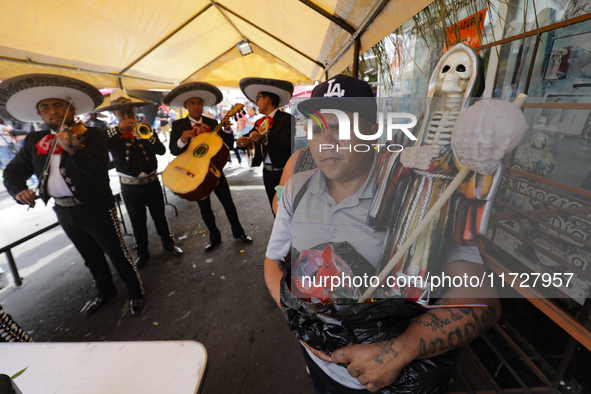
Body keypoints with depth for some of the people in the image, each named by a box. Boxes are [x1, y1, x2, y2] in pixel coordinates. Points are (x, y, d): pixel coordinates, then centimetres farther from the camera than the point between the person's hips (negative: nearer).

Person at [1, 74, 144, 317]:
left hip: (97, 209, -6)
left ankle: (135, 292, 25)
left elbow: (98, 168, -23)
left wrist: (73, 150, -38)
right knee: (91, 258, 22)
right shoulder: (34, 141, 8)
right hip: (64, 212, 6)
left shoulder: (92, 135, -9)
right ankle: (105, 292, 42)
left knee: (118, 254, 5)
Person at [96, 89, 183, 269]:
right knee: (138, 222, 10)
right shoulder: (112, 134, 0)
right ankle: (142, 252, 27)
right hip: (130, 186, 0)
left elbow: (162, 150, -8)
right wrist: (119, 129, -26)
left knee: (159, 216, 11)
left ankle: (168, 242, 31)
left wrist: (146, 136, -22)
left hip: (152, 181, 1)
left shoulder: (146, 129, 3)